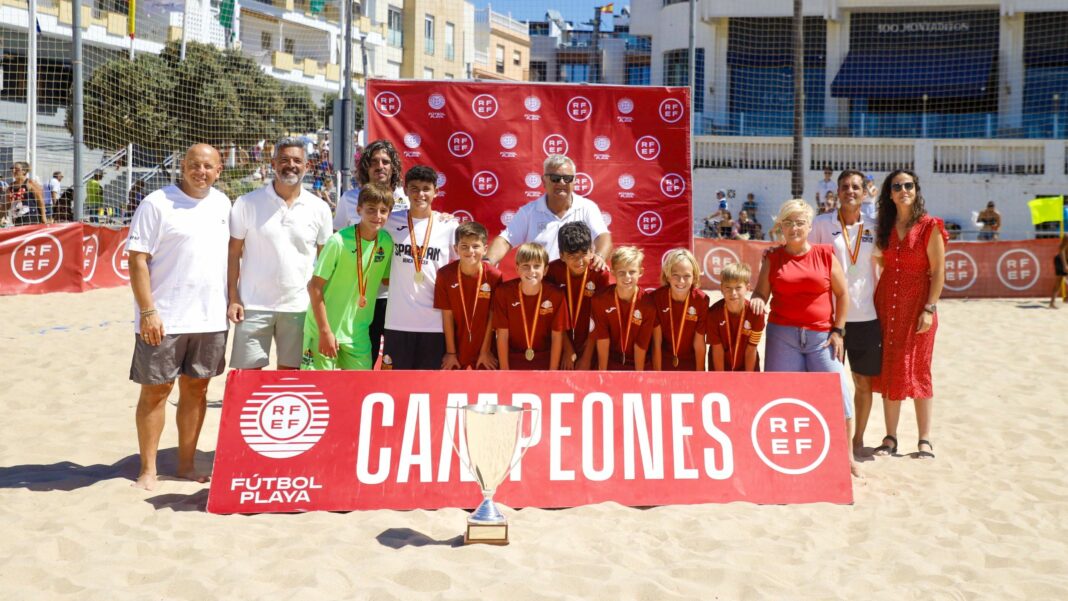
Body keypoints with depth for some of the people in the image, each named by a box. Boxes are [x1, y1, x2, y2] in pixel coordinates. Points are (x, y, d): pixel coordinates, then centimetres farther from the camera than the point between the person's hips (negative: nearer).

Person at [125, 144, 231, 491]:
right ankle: (148, 470, 11)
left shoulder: (222, 204, 11)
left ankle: (187, 465, 21)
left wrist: (232, 301, 13)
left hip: (211, 318, 5)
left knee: (196, 388, 10)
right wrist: (147, 311, -16)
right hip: (164, 319, -5)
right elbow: (137, 259, -10)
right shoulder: (157, 203, -6)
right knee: (155, 390, 2)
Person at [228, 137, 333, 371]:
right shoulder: (247, 203, -2)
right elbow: (234, 253, 1)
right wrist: (233, 299, -6)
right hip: (254, 305, -1)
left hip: (299, 306, 2)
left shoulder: (319, 209, 3)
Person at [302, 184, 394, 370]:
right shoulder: (339, 242, -16)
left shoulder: (387, 242, -1)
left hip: (359, 334, 5)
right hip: (325, 330, -5)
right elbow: (314, 287, -13)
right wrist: (325, 331, -15)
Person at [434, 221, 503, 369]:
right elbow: (447, 316, -9)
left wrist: (485, 351, -5)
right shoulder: (445, 274, -14)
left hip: (484, 349, 0)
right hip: (456, 348, 1)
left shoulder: (494, 276, -16)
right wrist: (451, 352, -6)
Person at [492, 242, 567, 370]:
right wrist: (504, 371, -9)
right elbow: (502, 335, -9)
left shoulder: (556, 295, -14)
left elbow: (557, 336, -7)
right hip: (513, 360, 0)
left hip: (545, 361, 0)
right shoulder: (504, 292, -15)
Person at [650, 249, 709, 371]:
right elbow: (657, 343, -13)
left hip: (691, 363, 0)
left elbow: (699, 345, -12)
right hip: (664, 362, 0)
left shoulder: (701, 300, -19)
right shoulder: (657, 297, -19)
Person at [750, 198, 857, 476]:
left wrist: (838, 330, 0)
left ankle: (846, 454, 10)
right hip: (782, 335, 1)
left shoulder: (825, 255, 3)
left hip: (821, 336, -1)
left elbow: (842, 294, 6)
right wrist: (757, 300, -17)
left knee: (837, 394, -5)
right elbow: (761, 292, 7)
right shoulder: (773, 258, 6)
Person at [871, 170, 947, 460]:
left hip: (917, 303, -5)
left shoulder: (929, 226, -5)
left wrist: (929, 309, -15)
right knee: (888, 369, 5)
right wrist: (875, 302, 5)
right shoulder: (885, 227, 10)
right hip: (887, 303, 5)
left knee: (917, 369, -2)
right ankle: (890, 438, 13)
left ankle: (925, 440, 7)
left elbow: (938, 271, -8)